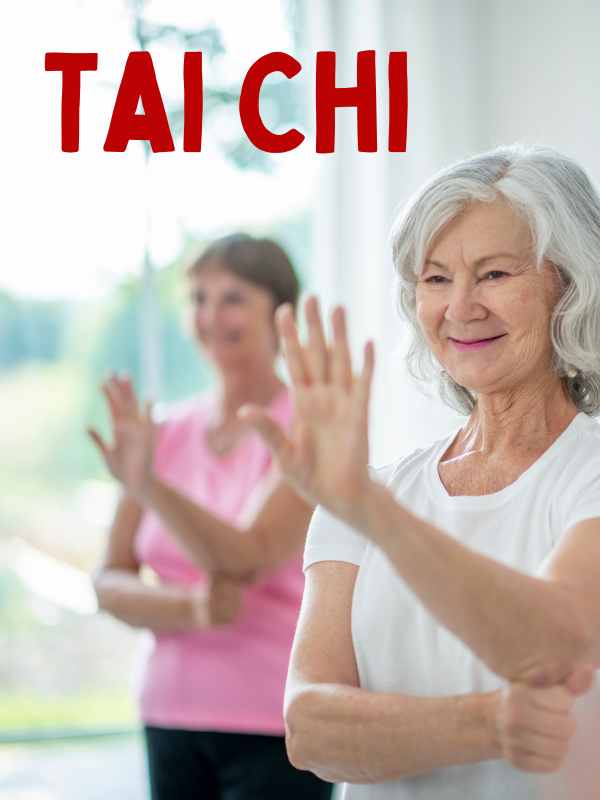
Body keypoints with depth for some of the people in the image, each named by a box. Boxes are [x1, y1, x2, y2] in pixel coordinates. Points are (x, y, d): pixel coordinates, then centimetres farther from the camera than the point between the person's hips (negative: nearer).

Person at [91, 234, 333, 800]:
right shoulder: (168, 433, 7)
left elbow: (246, 560, -20)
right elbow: (111, 583, 4)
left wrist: (147, 482, -33)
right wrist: (189, 610, -16)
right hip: (171, 715, 4)